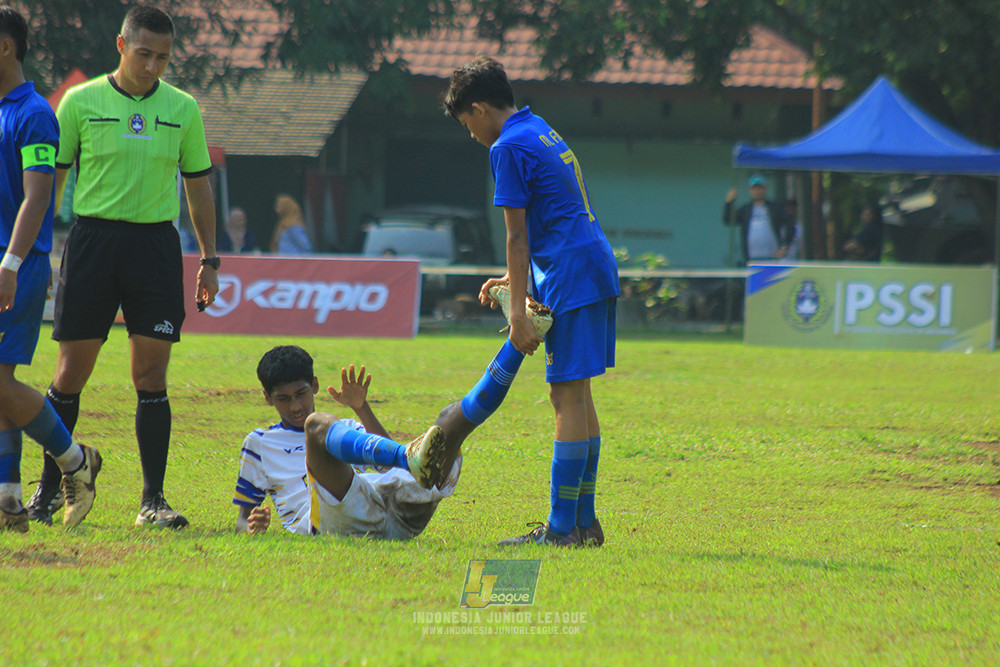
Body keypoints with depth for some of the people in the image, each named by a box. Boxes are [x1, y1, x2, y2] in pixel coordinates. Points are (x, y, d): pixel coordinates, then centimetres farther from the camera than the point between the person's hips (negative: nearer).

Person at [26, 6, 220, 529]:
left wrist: (209, 260, 11)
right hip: (93, 239, -1)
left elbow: (198, 189, 14)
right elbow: (51, 179, 5)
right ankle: (48, 489, 13)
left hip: (155, 245, 1)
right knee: (71, 373, 0)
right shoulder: (81, 102, 1)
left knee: (151, 376, -2)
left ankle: (153, 500, 3)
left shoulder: (183, 110, 7)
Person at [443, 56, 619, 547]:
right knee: (577, 396, 13)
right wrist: (516, 277, 31)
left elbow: (517, 235, -13)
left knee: (568, 397, -9)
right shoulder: (543, 132, 19)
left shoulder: (508, 148, -10)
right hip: (596, 266, 10)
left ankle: (561, 527, -10)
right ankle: (584, 521, 15)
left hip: (571, 280, -10)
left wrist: (517, 309, -12)